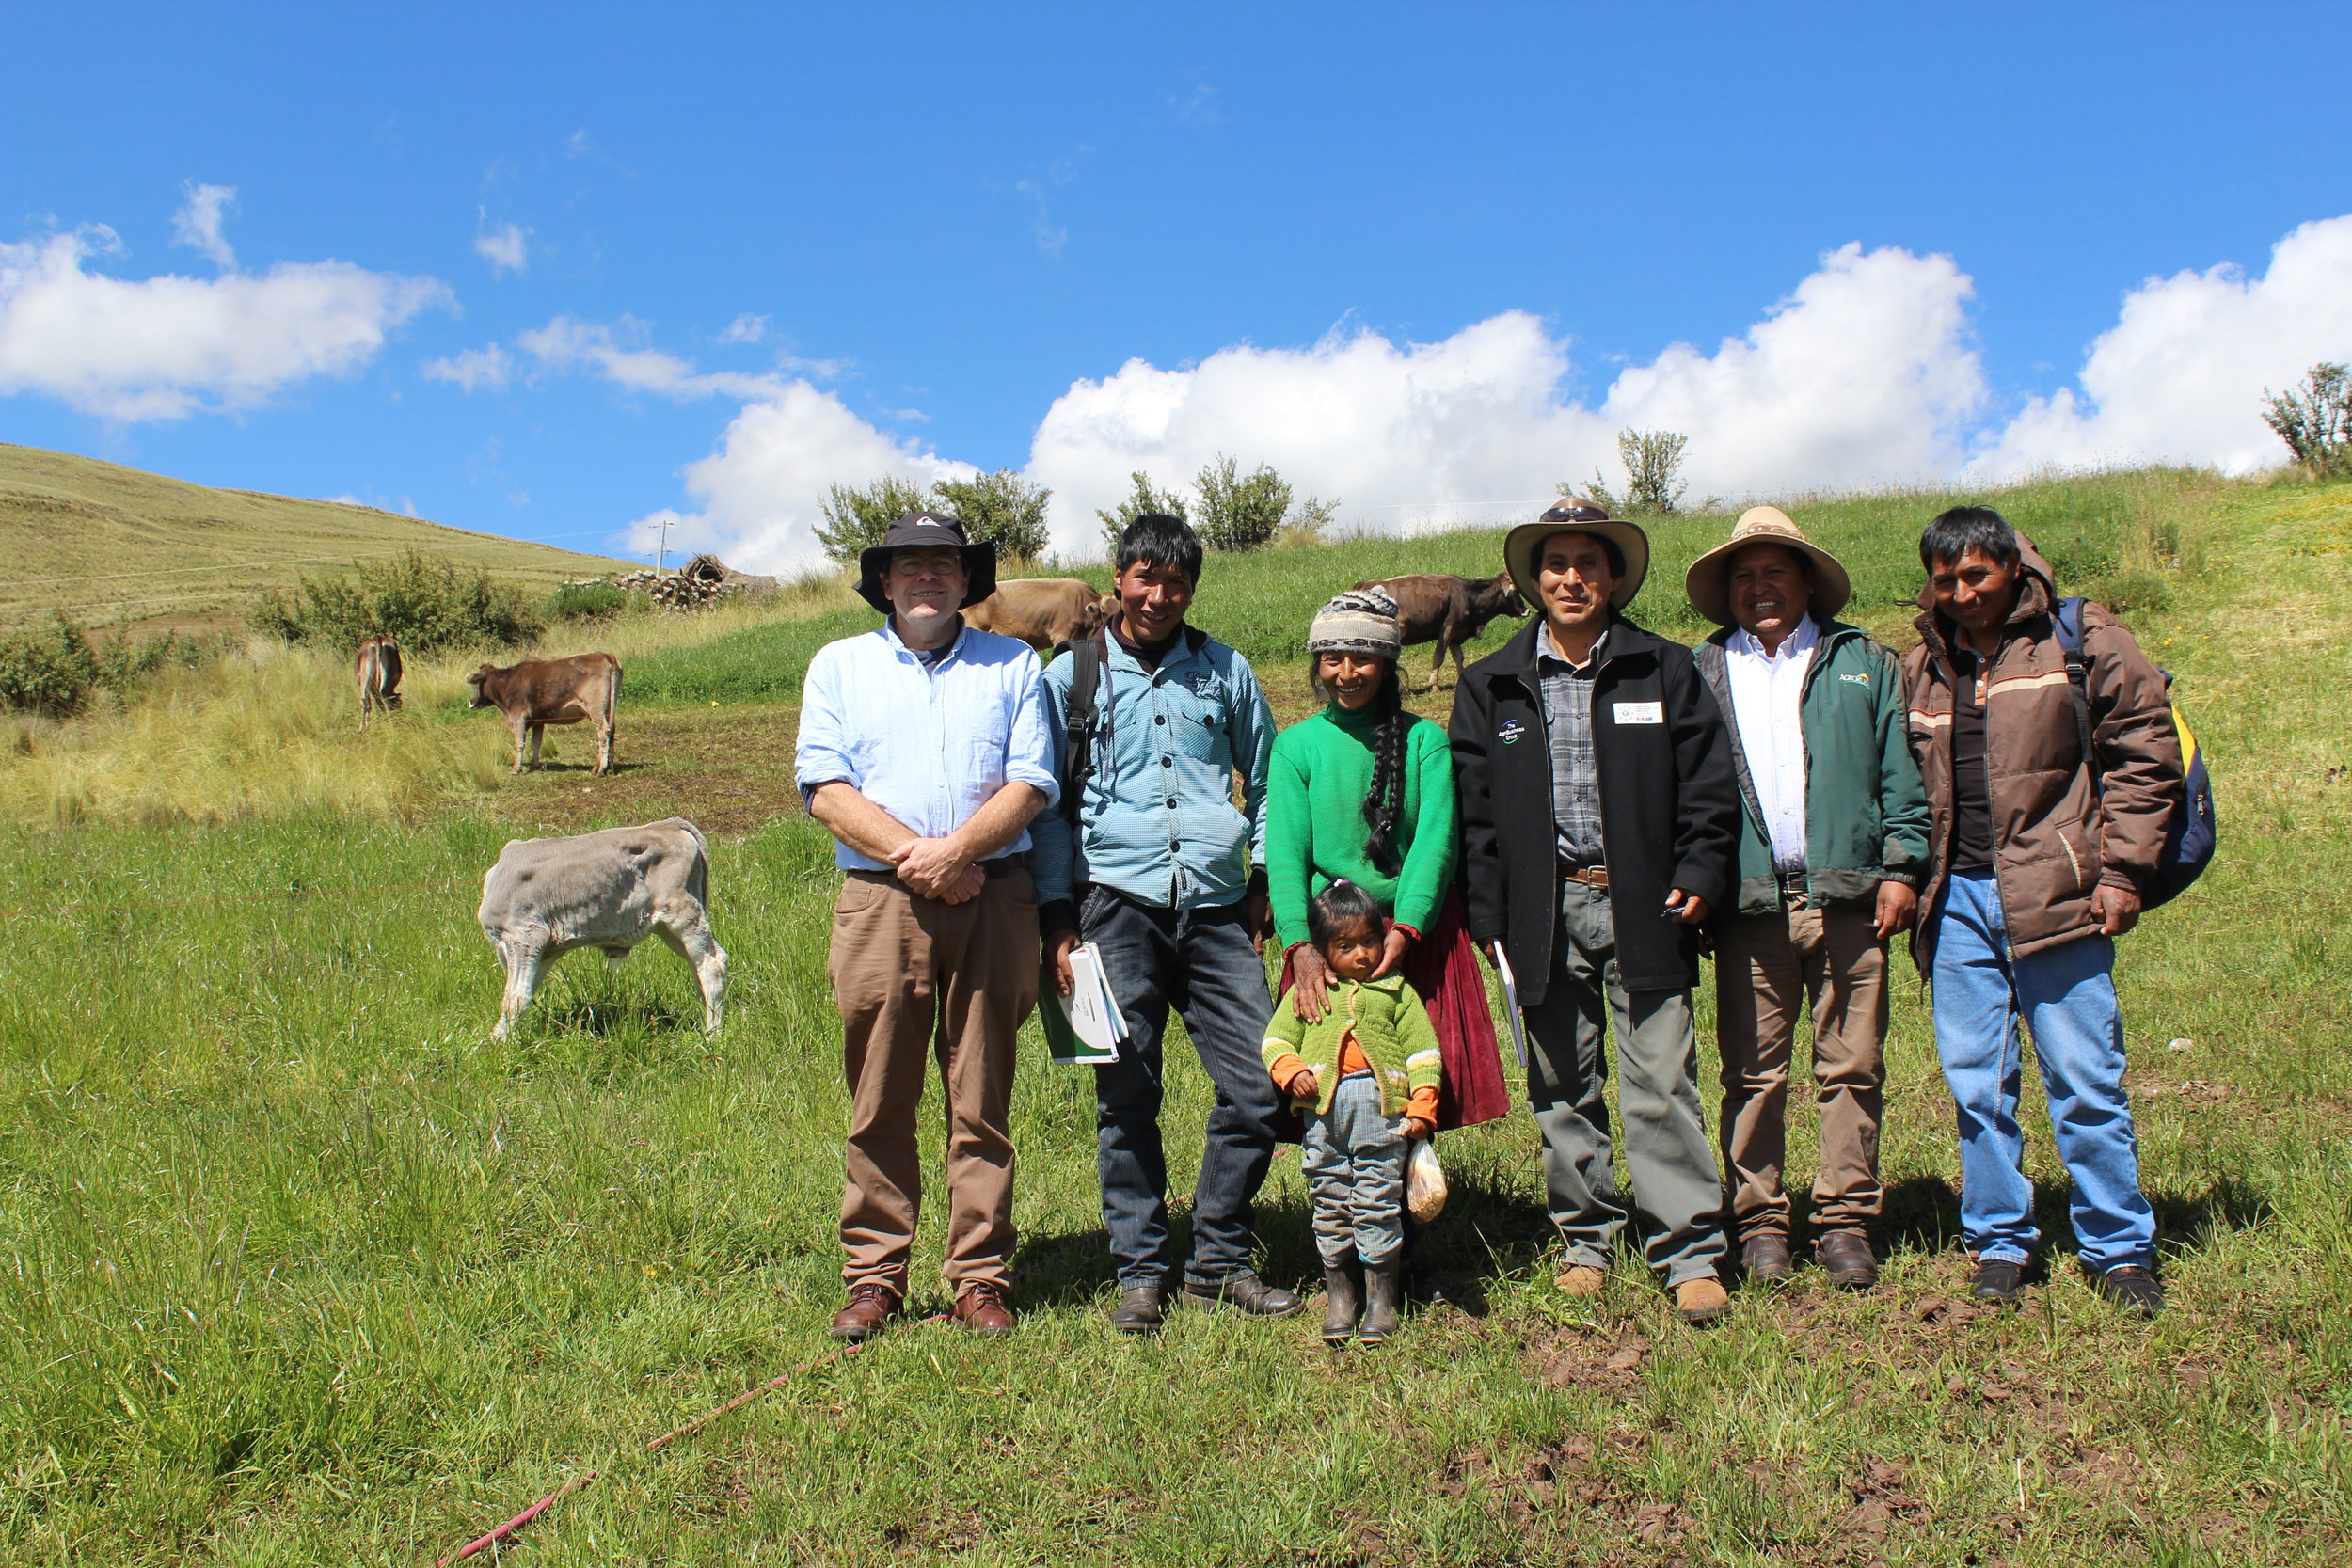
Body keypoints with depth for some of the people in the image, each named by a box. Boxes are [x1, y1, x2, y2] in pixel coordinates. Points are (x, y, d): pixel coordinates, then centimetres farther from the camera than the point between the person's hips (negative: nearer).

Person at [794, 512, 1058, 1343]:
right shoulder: (839, 665, 15)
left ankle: (979, 1279, 10)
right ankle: (874, 1279, 12)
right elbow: (824, 786, 2)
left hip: (992, 897, 0)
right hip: (880, 901, 0)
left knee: (982, 1101, 2)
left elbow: (1032, 782, 2)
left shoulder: (1013, 665, 14)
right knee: (880, 1103, 2)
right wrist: (911, 856, -11)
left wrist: (956, 848, -14)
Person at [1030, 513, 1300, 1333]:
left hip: (1217, 906, 2)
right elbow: (1048, 803, 10)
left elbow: (1264, 780, 21)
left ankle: (1220, 1262, 14)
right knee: (1127, 1097, 0)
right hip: (1118, 904, -2)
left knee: (1261, 1087, -2)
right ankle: (1141, 1272, 14)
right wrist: (1058, 919, 4)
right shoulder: (1072, 675, 9)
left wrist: (1264, 881, 12)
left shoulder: (1225, 670, 14)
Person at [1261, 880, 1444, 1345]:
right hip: (1323, 1113, 2)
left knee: (1377, 1203, -1)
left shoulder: (1397, 991, 10)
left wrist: (1422, 1109, -2)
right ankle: (1339, 1296, 20)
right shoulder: (1307, 993, 13)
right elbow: (1276, 1040, 11)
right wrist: (1292, 1073, -8)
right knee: (1329, 1205, 8)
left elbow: (1423, 1052, 7)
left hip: (1381, 1110, -2)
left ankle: (1382, 1301, 10)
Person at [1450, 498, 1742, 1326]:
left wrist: (1699, 877, -6)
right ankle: (1587, 1240, 22)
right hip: (1546, 910, 2)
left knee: (1662, 1085, -3)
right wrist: (1488, 913, 0)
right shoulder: (1491, 686, 9)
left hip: (1643, 908, -2)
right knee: (1562, 1087, 9)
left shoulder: (1666, 671, 7)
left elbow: (1707, 786, 6)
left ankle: (1691, 1255, 5)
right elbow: (1471, 808, 7)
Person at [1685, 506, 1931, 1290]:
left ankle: (1846, 1219, 13)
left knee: (1851, 1068, 3)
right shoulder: (1701, 674, 13)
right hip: (1749, 903, 0)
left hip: (1848, 899, 0)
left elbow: (1900, 774, 8)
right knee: (1753, 1073, 3)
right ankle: (1758, 1223, 12)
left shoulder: (1863, 663, 13)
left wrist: (1901, 867, -3)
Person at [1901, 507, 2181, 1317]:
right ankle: (1999, 1243, 19)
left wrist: (2120, 870, -6)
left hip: (2056, 895, -4)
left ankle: (2121, 1249, 14)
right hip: (1957, 899, 4)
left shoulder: (2082, 641, 0)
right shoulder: (1920, 668, 13)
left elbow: (2144, 752, -1)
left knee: (2084, 1081, 0)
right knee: (1976, 1082, 7)